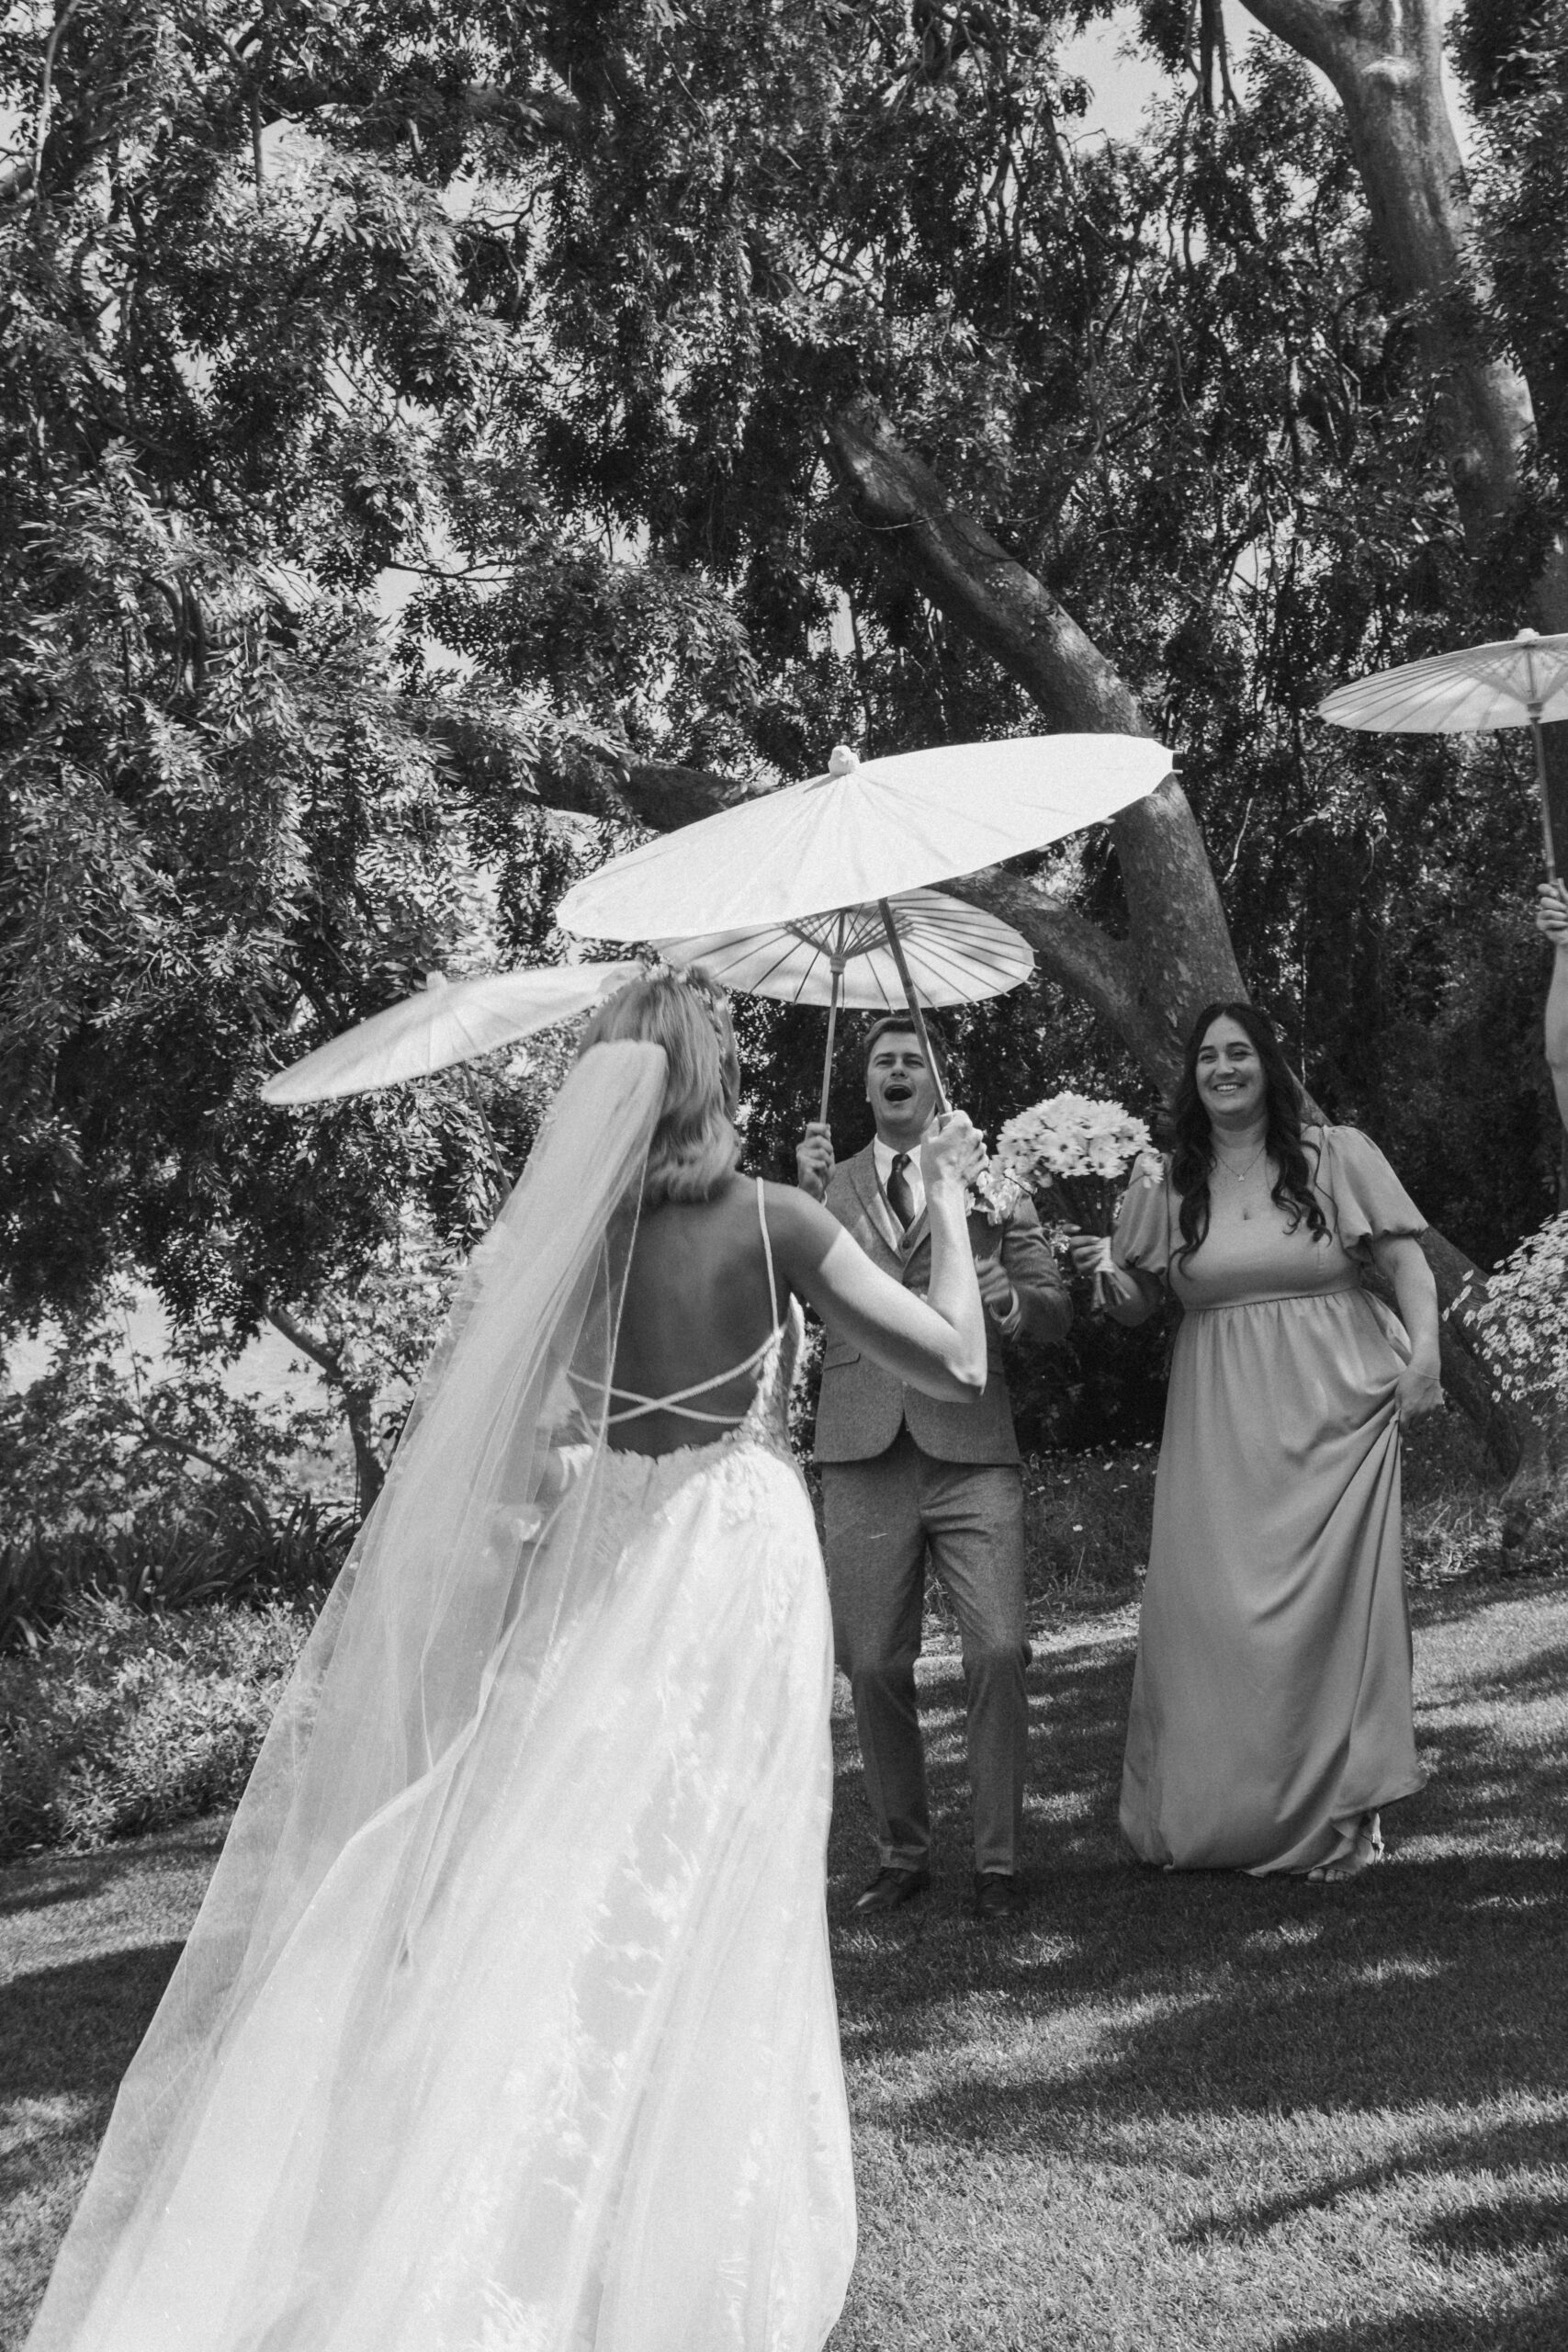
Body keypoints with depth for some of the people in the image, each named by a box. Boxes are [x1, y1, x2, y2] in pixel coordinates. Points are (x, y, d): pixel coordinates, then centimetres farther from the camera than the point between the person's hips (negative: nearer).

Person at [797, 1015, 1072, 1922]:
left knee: (999, 1652, -10)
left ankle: (999, 1859, 4)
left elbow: (1058, 1307, 10)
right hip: (863, 1454, 1)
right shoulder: (829, 1185, 14)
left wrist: (1014, 1303, -12)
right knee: (874, 1665, 2)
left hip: (971, 1448, -1)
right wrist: (805, 1196, -15)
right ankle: (903, 1854, 18)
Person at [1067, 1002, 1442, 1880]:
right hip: (1221, 1428, 2)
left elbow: (1407, 1260, 2)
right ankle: (1219, 1814, 12)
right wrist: (1109, 1272, -10)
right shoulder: (1165, 1186, 8)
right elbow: (1138, 1307, 12)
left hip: (1336, 1411, -2)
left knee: (1335, 1597, -3)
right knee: (1214, 1606, -2)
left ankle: (1344, 1814, 9)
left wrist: (1424, 1350, -13)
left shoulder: (1339, 1156, 3)